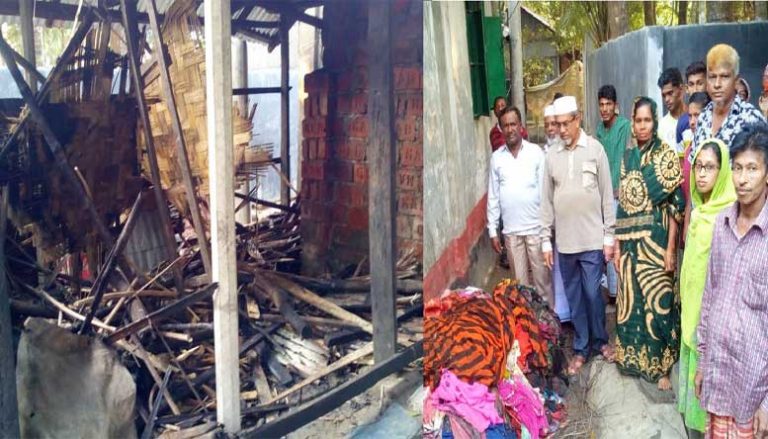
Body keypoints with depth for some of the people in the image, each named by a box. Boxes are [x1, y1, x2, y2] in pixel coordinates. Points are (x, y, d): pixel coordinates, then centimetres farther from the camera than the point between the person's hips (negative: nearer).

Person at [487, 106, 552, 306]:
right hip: (510, 230, 2)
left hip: (536, 227, -2)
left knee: (543, 278, 4)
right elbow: (493, 196, 7)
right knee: (520, 281, 9)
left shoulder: (536, 152, -2)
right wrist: (492, 230, 6)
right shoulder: (496, 157, 5)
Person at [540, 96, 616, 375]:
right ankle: (581, 347, 23)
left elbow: (607, 195, -2)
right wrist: (546, 240, 6)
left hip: (592, 239, -3)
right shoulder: (551, 155, 5)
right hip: (565, 242, 3)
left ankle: (600, 340, 25)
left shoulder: (595, 149, -4)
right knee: (574, 297, 11)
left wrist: (609, 236, -4)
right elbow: (547, 201, 8)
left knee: (593, 293, 4)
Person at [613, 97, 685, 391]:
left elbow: (675, 204, -9)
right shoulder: (628, 156, 9)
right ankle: (636, 357, 26)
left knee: (657, 300, 1)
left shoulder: (666, 154, -5)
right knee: (631, 299, 11)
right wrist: (617, 245, 7)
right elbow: (621, 204, 10)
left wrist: (671, 248, -14)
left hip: (655, 240, -4)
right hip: (630, 241, 5)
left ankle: (661, 365, 14)